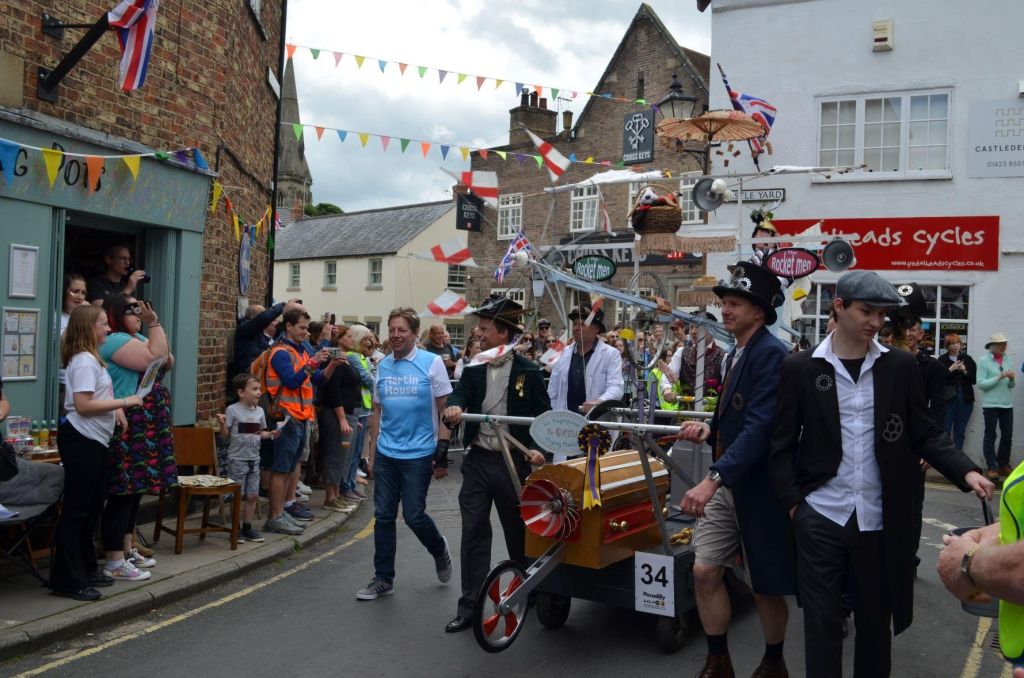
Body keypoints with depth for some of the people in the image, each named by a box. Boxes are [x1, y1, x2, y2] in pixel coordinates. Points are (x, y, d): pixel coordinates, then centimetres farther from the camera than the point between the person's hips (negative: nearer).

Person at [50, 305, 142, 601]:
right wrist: (124, 402, -19)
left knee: (91, 508, 17)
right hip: (81, 441, -11)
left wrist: (115, 408, 6)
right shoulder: (84, 360, -16)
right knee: (76, 510, -4)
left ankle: (86, 570, 28)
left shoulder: (91, 358, 16)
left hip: (94, 441, 11)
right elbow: (83, 405, -24)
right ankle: (68, 581, 3)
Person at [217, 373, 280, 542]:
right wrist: (222, 424, -26)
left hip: (254, 459, 5)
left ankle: (247, 527, 20)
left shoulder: (259, 411, 7)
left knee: (253, 496, 8)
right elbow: (225, 435, -7)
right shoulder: (232, 410, -9)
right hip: (237, 459, -5)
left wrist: (271, 434, -1)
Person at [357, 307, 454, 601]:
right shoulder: (382, 365, 7)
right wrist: (372, 453, 11)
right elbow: (377, 412, 12)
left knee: (414, 516, -1)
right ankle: (383, 579, 20)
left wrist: (443, 453, -8)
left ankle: (439, 549, 30)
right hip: (386, 454, 4)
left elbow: (445, 409, -5)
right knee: (383, 517, 8)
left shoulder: (432, 363, -6)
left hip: (418, 454, -4)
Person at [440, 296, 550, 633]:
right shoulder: (474, 369, 7)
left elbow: (543, 415, -4)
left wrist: (539, 449, -19)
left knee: (519, 532, 12)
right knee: (473, 533, 3)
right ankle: (469, 607, 10)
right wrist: (453, 409, -29)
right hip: (477, 461, 3)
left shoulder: (528, 371, -5)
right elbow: (459, 394, -5)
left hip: (512, 462, -3)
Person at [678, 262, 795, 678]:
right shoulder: (735, 354, 11)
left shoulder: (771, 354, -17)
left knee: (766, 588, 9)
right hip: (724, 484, 8)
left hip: (758, 486, -7)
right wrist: (710, 430, -2)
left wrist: (714, 478, -34)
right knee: (704, 572, 5)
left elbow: (759, 427, -27)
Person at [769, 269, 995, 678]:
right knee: (822, 621, 6)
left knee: (876, 621, 16)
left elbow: (924, 434, 6)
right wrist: (793, 503, -6)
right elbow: (783, 445, 1)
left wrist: (966, 472, -10)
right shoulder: (800, 368, -2)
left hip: (881, 519, 2)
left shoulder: (900, 366, 3)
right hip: (820, 517, -2)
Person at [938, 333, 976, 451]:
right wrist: (950, 370, -16)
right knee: (945, 430, -6)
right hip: (947, 399, -3)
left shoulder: (967, 359, 7)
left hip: (965, 399, 3)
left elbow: (974, 380, 6)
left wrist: (965, 371, -10)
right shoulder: (942, 360, -1)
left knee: (960, 432, 8)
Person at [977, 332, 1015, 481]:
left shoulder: (1008, 360, 9)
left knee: (1007, 435, 7)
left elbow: (1012, 386, 13)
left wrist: (1012, 379, -8)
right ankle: (992, 467, 8)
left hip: (1007, 404, 4)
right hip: (990, 404, -4)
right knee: (990, 436, 1)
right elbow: (980, 384, -9)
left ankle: (1003, 465, 21)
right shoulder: (984, 360, -3)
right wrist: (999, 377, -16)